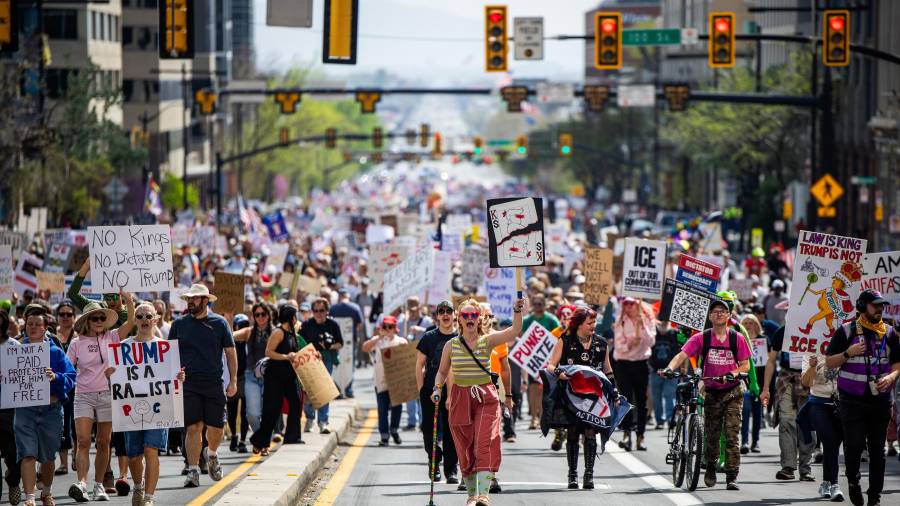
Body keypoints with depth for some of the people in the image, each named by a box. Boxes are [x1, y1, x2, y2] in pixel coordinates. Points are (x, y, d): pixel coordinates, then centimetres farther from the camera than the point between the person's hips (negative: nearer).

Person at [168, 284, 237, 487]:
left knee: (216, 427, 3)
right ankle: (193, 470, -6)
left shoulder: (219, 323, 4)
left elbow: (230, 352, 7)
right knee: (193, 427, -8)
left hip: (214, 383, 0)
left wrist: (233, 381, 1)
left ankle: (212, 455, 33)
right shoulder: (179, 324, 7)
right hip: (188, 383, 0)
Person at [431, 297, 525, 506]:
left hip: (486, 397, -2)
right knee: (466, 449, 5)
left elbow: (514, 331, -12)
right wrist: (437, 388, -4)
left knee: (485, 444, -16)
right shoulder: (451, 345, 5)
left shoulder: (487, 341, 1)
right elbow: (442, 372, 14)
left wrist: (517, 311, -27)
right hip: (460, 399, 2)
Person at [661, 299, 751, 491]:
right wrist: (669, 368, -30)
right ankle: (710, 469, 30)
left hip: (732, 392, -1)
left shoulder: (737, 338, -2)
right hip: (711, 393, 1)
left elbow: (745, 365, 0)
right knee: (711, 436, 6)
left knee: (731, 435, -9)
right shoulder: (701, 338, -3)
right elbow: (682, 355, -12)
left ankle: (732, 477, -8)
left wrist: (734, 373, -21)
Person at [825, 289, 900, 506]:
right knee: (854, 445, -7)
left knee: (877, 449, 3)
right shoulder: (846, 331, 1)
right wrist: (849, 353, -15)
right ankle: (853, 481, 20)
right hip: (853, 401, -2)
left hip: (880, 399, 2)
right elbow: (829, 362, 2)